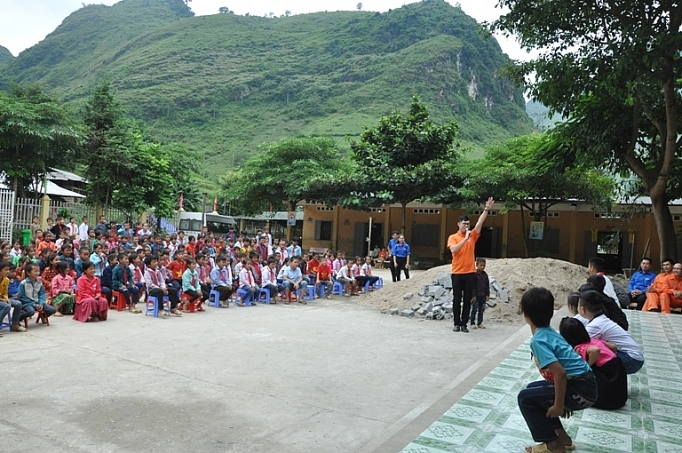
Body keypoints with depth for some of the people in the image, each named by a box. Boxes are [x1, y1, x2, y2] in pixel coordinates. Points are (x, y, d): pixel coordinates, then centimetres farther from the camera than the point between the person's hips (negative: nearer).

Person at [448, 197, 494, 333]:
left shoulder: (473, 235, 8)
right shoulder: (453, 237, -1)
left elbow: (480, 223, -4)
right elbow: (453, 250, -18)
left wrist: (486, 209, -15)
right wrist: (465, 238, -21)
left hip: (470, 273, 3)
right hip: (457, 273, -2)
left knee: (467, 300, 5)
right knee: (457, 299, 4)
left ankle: (464, 324, 12)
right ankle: (457, 324, 12)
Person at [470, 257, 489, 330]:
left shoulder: (485, 275, 8)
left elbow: (487, 286, 13)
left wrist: (487, 295, 7)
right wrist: (473, 295, -15)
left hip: (483, 295, 6)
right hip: (476, 295, -6)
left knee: (481, 310, 10)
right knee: (474, 309, -2)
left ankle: (479, 323, 18)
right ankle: (472, 323, 5)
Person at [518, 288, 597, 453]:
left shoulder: (538, 340, -18)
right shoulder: (550, 333, 10)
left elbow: (560, 374, -27)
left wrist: (558, 405, -16)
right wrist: (561, 401, 30)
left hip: (580, 390, -9)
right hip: (583, 384, 9)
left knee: (526, 398, -4)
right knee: (532, 390, 20)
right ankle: (561, 436, 24)